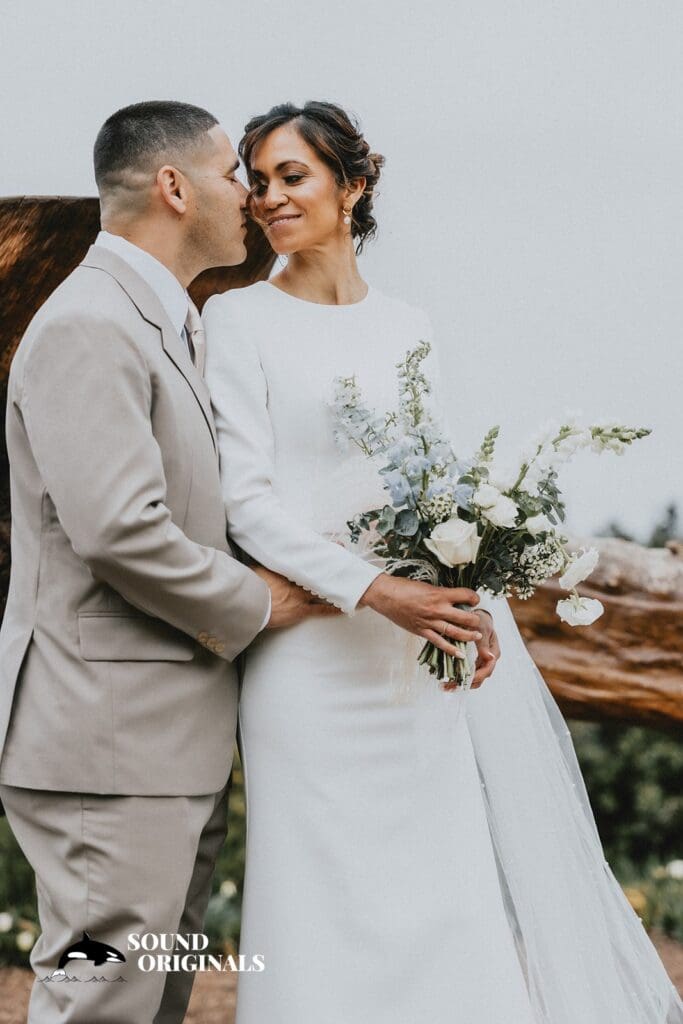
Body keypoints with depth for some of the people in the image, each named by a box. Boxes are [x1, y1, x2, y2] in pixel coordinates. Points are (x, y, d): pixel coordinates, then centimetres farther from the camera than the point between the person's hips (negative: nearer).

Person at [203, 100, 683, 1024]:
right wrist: (377, 591, -21)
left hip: (440, 651, 4)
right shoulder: (240, 319, -1)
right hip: (319, 658, -4)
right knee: (343, 899, -3)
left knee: (484, 879, 4)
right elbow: (246, 498, -9)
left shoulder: (405, 328, 14)